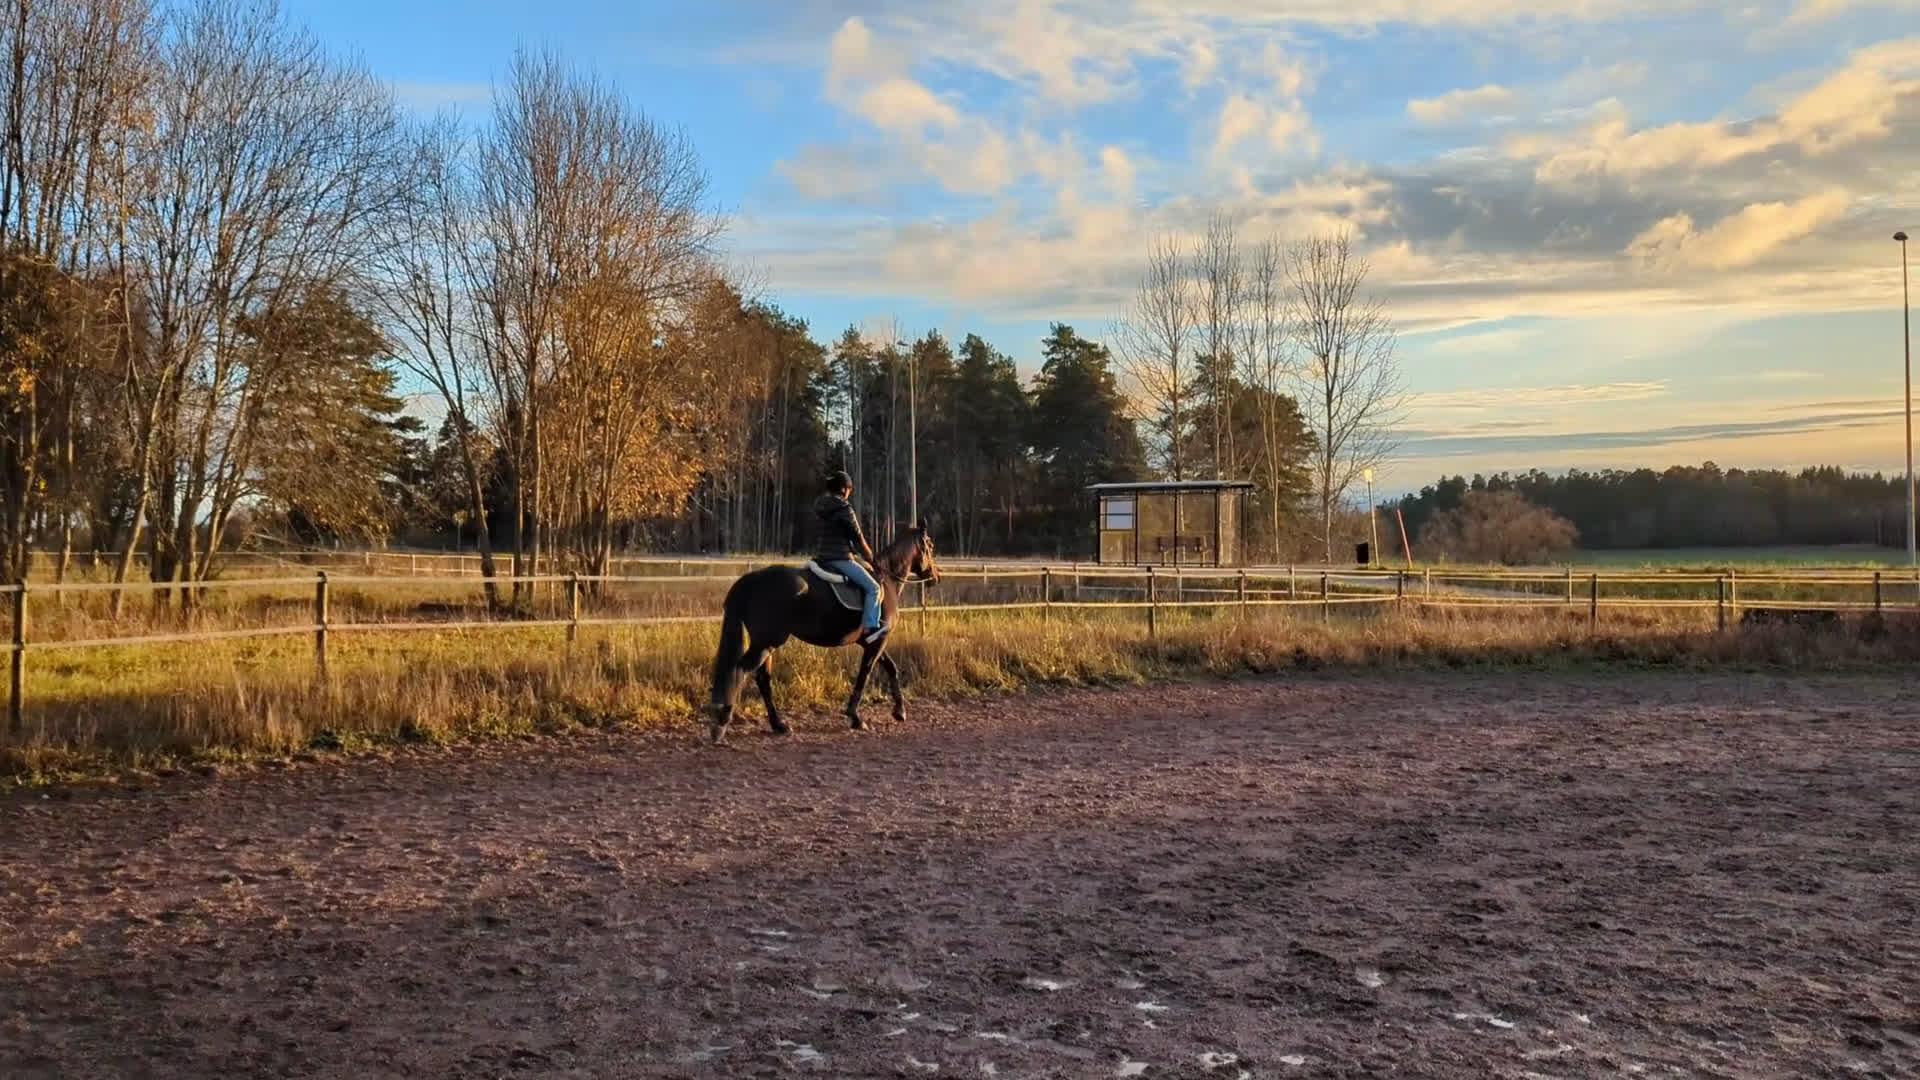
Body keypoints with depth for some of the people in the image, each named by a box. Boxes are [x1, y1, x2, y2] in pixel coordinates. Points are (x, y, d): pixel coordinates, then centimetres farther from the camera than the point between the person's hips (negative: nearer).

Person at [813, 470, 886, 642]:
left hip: (821, 556, 9)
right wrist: (869, 556, 7)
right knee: (873, 588, -6)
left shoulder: (821, 506, 11)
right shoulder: (844, 508, -15)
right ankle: (870, 627, -14)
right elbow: (857, 537, -9)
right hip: (840, 558, -9)